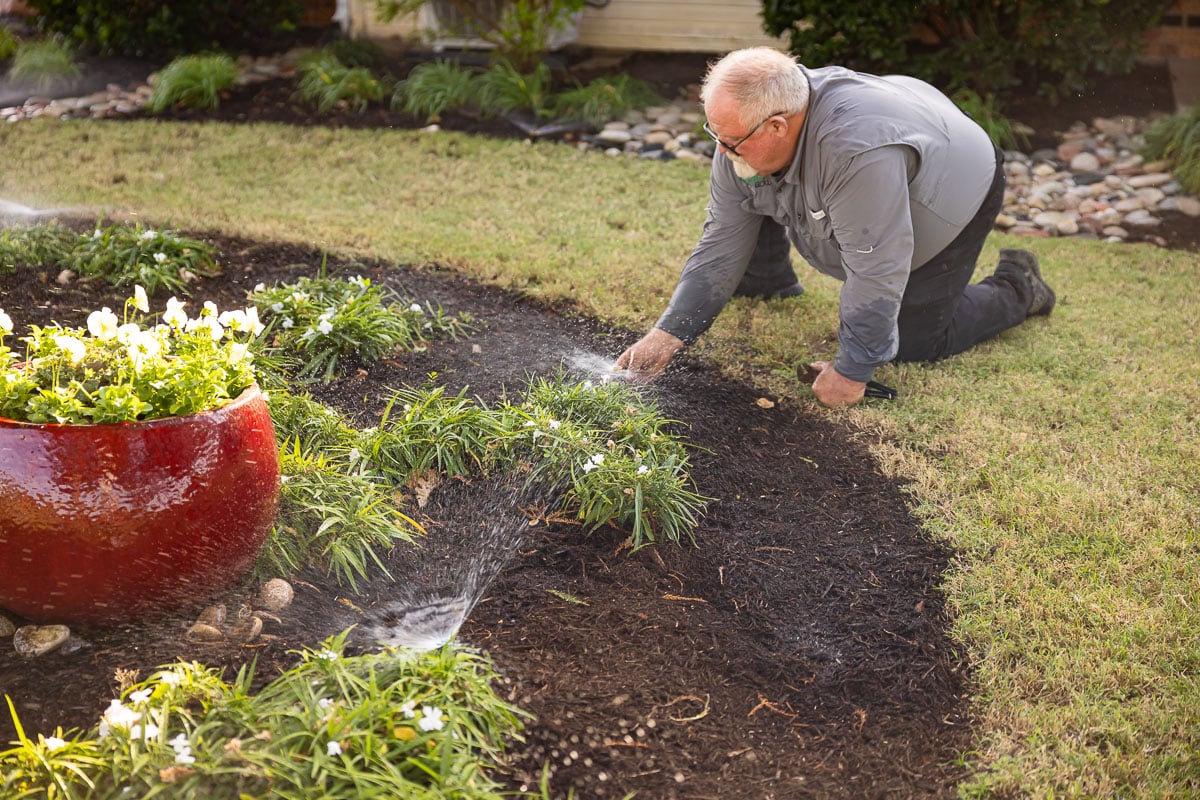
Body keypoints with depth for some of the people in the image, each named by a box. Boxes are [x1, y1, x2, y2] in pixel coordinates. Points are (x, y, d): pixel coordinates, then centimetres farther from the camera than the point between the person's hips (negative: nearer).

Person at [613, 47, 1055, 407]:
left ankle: (1015, 288, 17)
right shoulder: (745, 134, -22)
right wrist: (667, 335, -22)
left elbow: (875, 274, -39)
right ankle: (768, 282, 22)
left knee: (912, 342, -7)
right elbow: (722, 245, -17)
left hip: (954, 189, -6)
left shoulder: (859, 151, -46)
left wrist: (852, 370, -31)